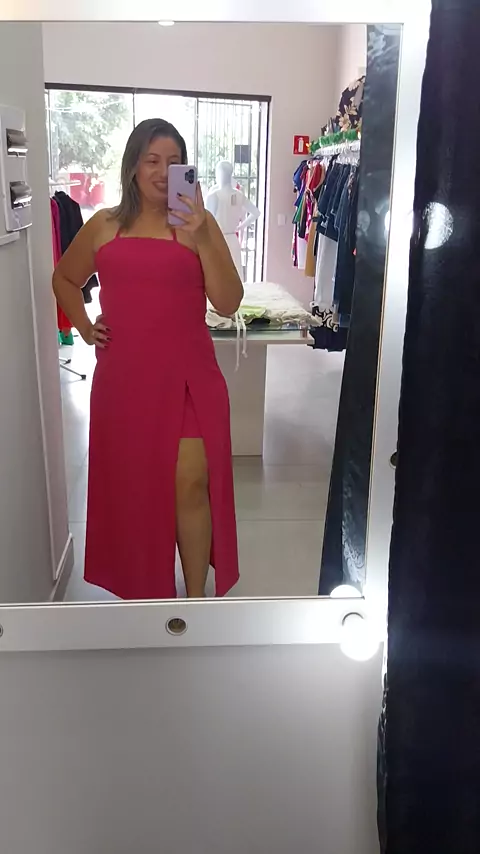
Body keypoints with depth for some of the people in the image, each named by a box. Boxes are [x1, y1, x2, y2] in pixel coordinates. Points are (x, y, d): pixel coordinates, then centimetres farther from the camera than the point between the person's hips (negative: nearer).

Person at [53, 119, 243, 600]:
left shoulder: (198, 223, 0)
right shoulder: (103, 226, 7)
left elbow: (228, 303, -8)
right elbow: (64, 279, 23)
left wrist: (201, 239, -18)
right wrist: (84, 327, 9)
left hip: (187, 375, -2)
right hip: (123, 376, 3)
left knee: (191, 483, -8)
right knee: (131, 486, 12)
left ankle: (196, 600, 10)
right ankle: (141, 589, 34)